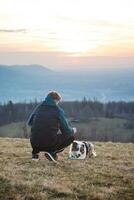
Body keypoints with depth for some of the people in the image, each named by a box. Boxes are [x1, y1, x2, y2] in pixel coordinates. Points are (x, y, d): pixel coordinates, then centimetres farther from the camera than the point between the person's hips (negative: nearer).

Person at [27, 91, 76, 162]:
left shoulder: (39, 107, 9)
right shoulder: (58, 110, -1)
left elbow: (29, 123, 22)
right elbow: (67, 131, 1)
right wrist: (73, 130, 25)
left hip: (35, 144, 4)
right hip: (50, 144, -4)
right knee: (71, 136, 17)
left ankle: (35, 153, 17)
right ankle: (52, 152, -1)